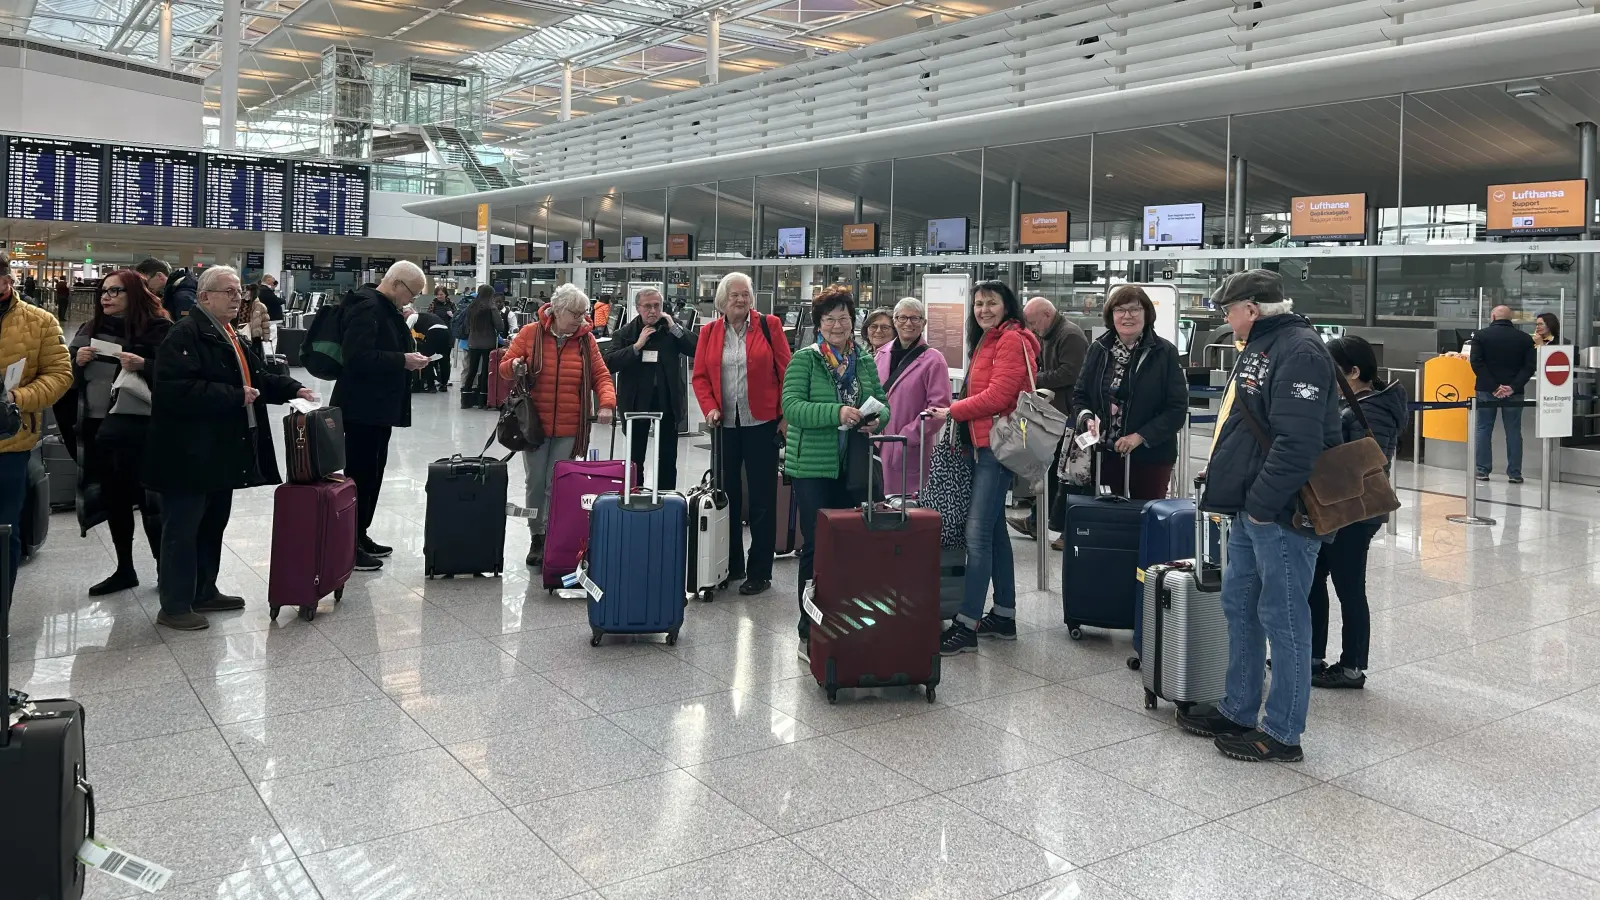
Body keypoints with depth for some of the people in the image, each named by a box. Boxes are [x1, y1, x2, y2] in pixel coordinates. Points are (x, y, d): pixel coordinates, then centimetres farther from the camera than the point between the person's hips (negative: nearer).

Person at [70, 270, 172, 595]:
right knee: (113, 500, 13)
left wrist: (143, 366, -25)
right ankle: (124, 569, 25)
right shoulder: (92, 329, 12)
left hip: (140, 428, -6)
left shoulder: (157, 329, -6)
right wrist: (77, 361, -3)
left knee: (149, 501, -2)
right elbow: (68, 375, 17)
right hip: (97, 426, 6)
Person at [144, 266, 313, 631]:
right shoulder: (185, 334, -15)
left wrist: (293, 389, 4)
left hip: (221, 452, 10)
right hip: (189, 454, -10)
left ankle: (204, 593, 31)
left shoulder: (228, 335, 17)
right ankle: (174, 606, 8)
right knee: (182, 528, -1)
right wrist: (235, 397, -23)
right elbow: (177, 390, -26)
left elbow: (257, 376, 21)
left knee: (214, 523, 18)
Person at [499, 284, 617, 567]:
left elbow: (601, 376, 3)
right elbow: (505, 365, 7)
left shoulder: (586, 339, 4)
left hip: (569, 428, 0)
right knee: (535, 482, 6)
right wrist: (515, 367, -17)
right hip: (534, 424, 0)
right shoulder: (530, 333, 1)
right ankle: (536, 538, 20)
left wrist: (607, 403, -14)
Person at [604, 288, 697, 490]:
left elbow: (697, 350, -8)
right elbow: (610, 363, -12)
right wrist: (637, 346, -17)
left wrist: (674, 328, -12)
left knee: (668, 459, 8)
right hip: (637, 403, -1)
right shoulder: (625, 334, 1)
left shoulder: (672, 330, 4)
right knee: (635, 458, 8)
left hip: (667, 402, 1)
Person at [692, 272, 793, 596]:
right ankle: (731, 565, 23)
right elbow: (700, 376, 7)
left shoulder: (769, 325, -1)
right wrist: (710, 408, -8)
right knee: (727, 495, 10)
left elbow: (786, 371, -2)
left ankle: (759, 572, 10)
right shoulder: (709, 331, 7)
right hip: (725, 424, 3)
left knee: (762, 499, 2)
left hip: (762, 423, -3)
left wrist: (786, 415, -7)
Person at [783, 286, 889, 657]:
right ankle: (809, 633, 10)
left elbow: (883, 403, 14)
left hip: (855, 468, 4)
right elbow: (792, 407, -15)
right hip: (813, 468, -4)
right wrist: (837, 412, -27)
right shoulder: (804, 359, -4)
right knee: (816, 546, 0)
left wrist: (877, 418, -10)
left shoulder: (865, 360, 10)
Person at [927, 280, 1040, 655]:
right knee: (993, 530, 14)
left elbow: (999, 395, -18)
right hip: (983, 444, 11)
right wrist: (957, 415, 4)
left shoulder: (1012, 340, -10)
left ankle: (967, 625, -11)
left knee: (978, 534, -12)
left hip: (998, 445, -10)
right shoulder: (987, 341, 20)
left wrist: (952, 411, -11)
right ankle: (1003, 616, 23)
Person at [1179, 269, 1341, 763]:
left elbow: (1298, 441, -26)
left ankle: (1282, 733, 10)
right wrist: (1226, 486, 16)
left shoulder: (1299, 351, -17)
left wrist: (1262, 504, -21)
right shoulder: (1259, 347, 17)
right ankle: (1239, 711, 30)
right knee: (1239, 606, 17)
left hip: (1282, 514, -11)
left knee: (1283, 619, -1)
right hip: (1250, 508, 11)